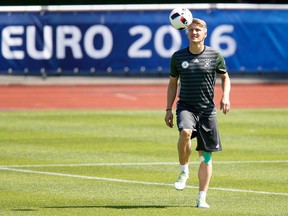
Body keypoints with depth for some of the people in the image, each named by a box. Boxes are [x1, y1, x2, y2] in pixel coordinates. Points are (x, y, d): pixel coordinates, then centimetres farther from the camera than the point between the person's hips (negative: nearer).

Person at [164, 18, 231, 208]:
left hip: (207, 109, 1)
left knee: (206, 155, 2)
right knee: (185, 132, -34)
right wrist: (169, 109, 8)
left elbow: (225, 78, 13)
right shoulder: (178, 57, 3)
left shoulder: (215, 55, 0)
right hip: (185, 106, -1)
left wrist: (225, 96, -5)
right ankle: (184, 172, -12)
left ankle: (202, 198, 10)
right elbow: (173, 83, 13)